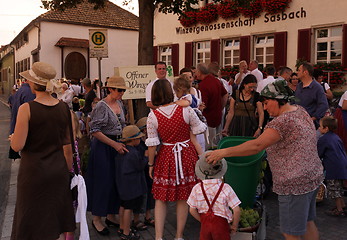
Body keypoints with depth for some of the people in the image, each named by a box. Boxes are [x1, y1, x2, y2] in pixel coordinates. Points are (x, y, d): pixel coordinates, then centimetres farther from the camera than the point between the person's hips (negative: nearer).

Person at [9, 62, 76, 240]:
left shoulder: (26, 109, -16)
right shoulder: (64, 108, -2)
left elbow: (17, 146, -16)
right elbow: (67, 145, 6)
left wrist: (12, 138, 6)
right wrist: (68, 171, 16)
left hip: (33, 171, -4)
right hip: (59, 170, 4)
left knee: (33, 222, 12)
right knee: (56, 218, 18)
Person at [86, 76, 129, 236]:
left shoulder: (119, 104, 9)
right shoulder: (102, 106, -14)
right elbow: (95, 131, -18)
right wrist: (114, 144, -21)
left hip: (118, 145, 7)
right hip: (103, 146, -7)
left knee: (116, 180, 10)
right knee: (103, 182, -2)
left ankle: (110, 216, 25)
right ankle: (96, 219, 14)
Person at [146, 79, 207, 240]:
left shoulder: (152, 116, -10)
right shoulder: (186, 109, -12)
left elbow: (152, 144, -7)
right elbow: (199, 129, -1)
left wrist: (151, 164, 4)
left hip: (166, 157, 0)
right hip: (187, 155, 1)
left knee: (161, 199, 12)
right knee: (183, 198, 12)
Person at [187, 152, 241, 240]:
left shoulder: (197, 188, -7)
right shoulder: (225, 188, -14)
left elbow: (192, 210, -1)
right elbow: (237, 210, -14)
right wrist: (234, 226, 2)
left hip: (205, 223, 2)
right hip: (220, 223, -2)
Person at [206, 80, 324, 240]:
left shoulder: (282, 121, -23)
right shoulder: (300, 111, 7)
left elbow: (257, 146, -30)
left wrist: (224, 152, -27)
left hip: (295, 183, -10)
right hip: (312, 176, 10)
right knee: (307, 223, 24)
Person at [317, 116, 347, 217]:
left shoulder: (323, 139, -12)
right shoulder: (336, 137, 12)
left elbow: (318, 155, -7)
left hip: (334, 169, -9)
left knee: (334, 189, 2)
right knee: (339, 188, 21)